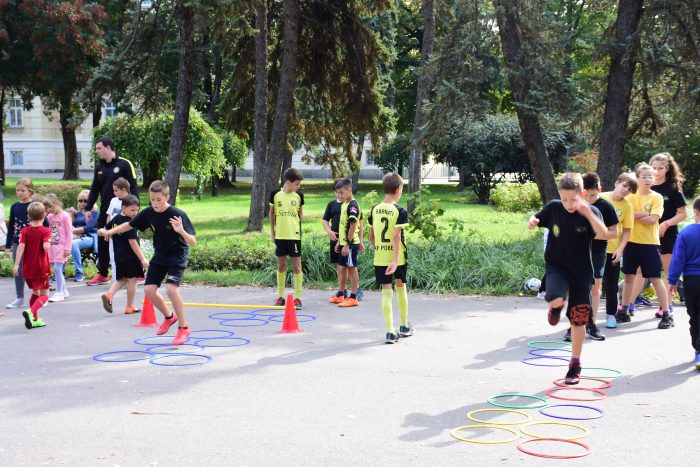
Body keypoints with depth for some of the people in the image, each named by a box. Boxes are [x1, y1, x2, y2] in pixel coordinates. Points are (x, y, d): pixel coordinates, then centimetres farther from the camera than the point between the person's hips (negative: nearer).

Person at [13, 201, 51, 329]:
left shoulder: (25, 231, 1)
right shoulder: (45, 231, -9)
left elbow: (21, 246, -12)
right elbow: (46, 246, -25)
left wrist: (16, 264, -16)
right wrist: (49, 244, 0)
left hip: (27, 268, 4)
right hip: (41, 268, -4)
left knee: (35, 292, 21)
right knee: (44, 294, 3)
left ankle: (35, 319, 23)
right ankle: (31, 311, -24)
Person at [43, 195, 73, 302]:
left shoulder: (65, 216, -9)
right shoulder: (49, 217, 11)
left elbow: (69, 233, -9)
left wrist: (68, 248, -12)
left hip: (62, 247, -7)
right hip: (52, 246, 7)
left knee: (57, 269, -11)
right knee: (58, 269, 10)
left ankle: (59, 293, -4)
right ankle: (64, 291, 21)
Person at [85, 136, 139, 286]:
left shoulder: (124, 164, -8)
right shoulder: (99, 167, 10)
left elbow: (133, 187, -9)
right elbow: (94, 189, 14)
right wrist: (88, 208, 9)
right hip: (105, 211, 6)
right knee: (103, 244, 9)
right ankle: (103, 275, 20)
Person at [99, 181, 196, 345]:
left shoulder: (178, 215, -23)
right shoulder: (148, 213, -7)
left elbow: (192, 242, -27)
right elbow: (129, 225, 8)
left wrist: (181, 231, -46)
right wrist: (109, 232, -3)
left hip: (178, 256, -6)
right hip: (159, 256, 6)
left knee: (171, 288, -23)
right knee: (149, 289, -3)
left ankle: (184, 327, -6)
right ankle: (169, 316, 24)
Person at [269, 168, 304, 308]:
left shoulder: (299, 195, 1)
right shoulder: (275, 194, 0)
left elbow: (300, 213, 10)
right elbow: (271, 213, 9)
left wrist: (300, 230, 2)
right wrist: (272, 231, 6)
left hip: (294, 235, -1)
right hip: (280, 235, 1)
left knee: (296, 265, -3)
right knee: (281, 265, 9)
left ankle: (298, 297, 2)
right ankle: (281, 296, 18)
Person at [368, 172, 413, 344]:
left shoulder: (375, 209, 4)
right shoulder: (400, 211, -11)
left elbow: (371, 236, 8)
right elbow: (396, 236, -19)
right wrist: (395, 260, -21)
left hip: (379, 258, 3)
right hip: (397, 257, -3)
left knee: (386, 291, 2)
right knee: (401, 288, 17)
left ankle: (390, 331, -5)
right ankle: (404, 326, 31)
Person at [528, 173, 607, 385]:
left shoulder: (591, 211, -12)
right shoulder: (553, 208, -7)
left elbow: (603, 234, -28)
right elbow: (536, 220, 10)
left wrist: (588, 213, -42)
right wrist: (532, 221, -14)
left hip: (581, 271, 0)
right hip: (556, 266, 0)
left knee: (578, 321, 6)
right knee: (556, 299, -31)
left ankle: (575, 365, 23)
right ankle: (556, 308, 8)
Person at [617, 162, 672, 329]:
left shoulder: (656, 197, -4)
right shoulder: (631, 196, 4)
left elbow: (653, 219, -16)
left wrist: (634, 216, -9)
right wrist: (644, 214, -17)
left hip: (650, 243, -3)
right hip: (632, 242, 3)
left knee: (656, 279, -3)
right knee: (629, 277, 10)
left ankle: (666, 315, 2)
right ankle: (624, 312, 21)